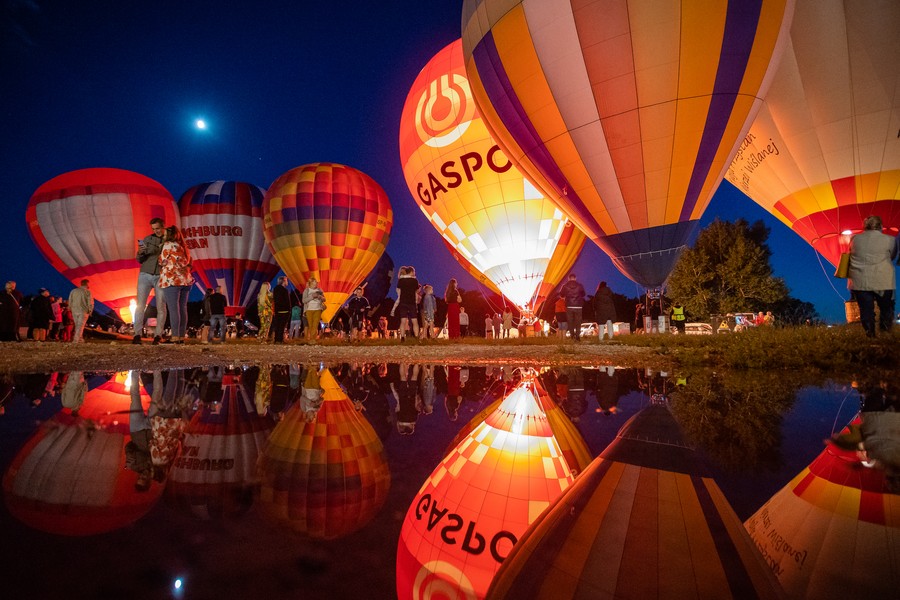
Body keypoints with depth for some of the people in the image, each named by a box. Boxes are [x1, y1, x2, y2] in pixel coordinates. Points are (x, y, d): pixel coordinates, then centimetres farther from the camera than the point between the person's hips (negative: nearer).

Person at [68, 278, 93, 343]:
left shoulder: (73, 291, 9)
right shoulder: (87, 292, -4)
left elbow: (70, 301, 10)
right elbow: (90, 302, -7)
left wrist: (71, 309, 19)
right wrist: (90, 310, 2)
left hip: (74, 310, 5)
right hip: (83, 311, -5)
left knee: (77, 325, 17)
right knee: (80, 326, -3)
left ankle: (80, 339, 22)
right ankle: (76, 340, -10)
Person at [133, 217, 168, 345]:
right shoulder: (147, 239, 8)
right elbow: (140, 260, 8)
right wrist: (140, 253, -13)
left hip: (161, 277, -2)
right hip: (145, 275, 2)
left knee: (161, 307, -1)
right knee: (140, 305, -4)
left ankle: (158, 335, 3)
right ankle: (137, 334, -3)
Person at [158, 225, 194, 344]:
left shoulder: (168, 245, -2)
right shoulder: (183, 247, 20)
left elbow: (162, 262, 3)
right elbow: (190, 265, 18)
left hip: (172, 280, -7)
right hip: (185, 281, 7)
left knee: (173, 309, -9)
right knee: (182, 309, 5)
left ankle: (175, 337, -14)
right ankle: (181, 337, 4)